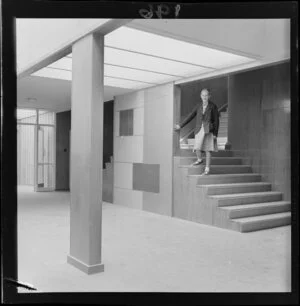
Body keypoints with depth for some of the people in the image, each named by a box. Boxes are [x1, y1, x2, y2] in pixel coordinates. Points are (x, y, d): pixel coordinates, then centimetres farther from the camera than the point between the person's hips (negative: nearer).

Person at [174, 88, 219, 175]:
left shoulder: (213, 106, -1)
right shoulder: (199, 106, 10)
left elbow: (216, 121, 0)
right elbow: (191, 116, 15)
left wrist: (215, 134, -6)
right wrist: (180, 125, 16)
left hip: (209, 130, -3)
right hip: (199, 130, 3)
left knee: (208, 150, -1)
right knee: (197, 149, -4)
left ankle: (207, 169, 9)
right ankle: (199, 160, 29)